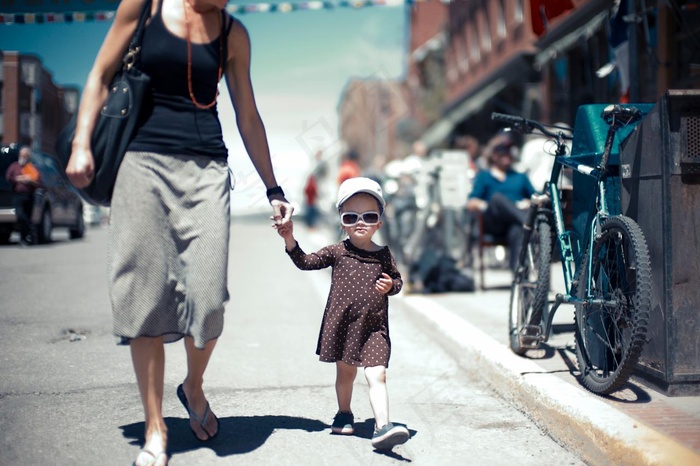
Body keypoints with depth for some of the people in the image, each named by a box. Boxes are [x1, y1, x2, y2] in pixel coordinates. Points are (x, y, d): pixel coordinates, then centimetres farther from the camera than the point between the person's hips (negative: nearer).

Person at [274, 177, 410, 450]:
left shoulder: (384, 255, 4)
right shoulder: (337, 252, 2)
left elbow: (398, 281, 16)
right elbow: (306, 262, 1)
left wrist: (390, 286, -7)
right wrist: (290, 240, -12)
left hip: (374, 327, -1)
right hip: (342, 323, 1)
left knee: (376, 375, -13)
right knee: (345, 373, 16)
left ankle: (382, 427, -21)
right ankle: (344, 414, 38)